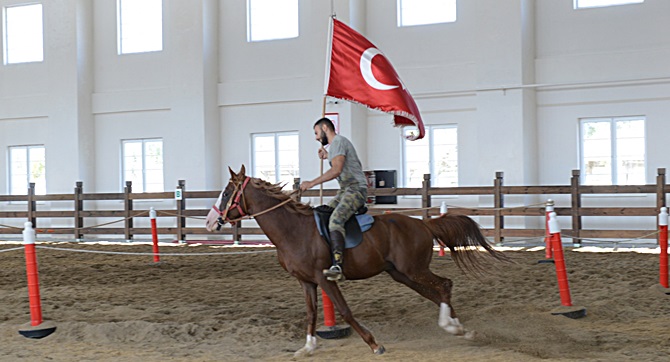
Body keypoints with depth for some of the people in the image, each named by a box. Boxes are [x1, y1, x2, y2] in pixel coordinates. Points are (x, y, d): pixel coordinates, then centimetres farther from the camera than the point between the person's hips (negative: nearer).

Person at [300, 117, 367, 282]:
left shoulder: (338, 141, -8)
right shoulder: (335, 144, 24)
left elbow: (336, 170, -22)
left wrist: (312, 183, -23)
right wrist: (328, 156, 31)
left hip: (356, 189, -11)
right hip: (345, 190, 11)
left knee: (335, 220, -30)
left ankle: (337, 267, -44)